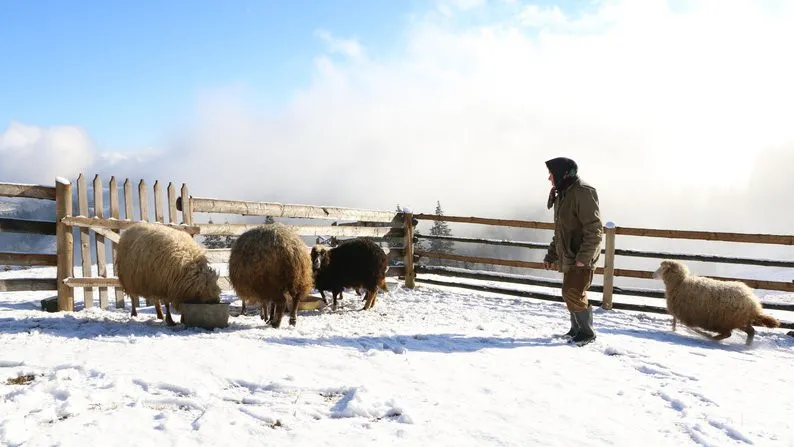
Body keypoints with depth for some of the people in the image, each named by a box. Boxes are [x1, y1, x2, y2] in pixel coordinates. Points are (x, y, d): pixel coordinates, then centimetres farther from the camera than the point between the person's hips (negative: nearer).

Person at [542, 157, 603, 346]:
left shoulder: (583, 192, -15)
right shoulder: (562, 194, 15)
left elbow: (595, 229, -21)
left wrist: (583, 257, -25)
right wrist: (551, 256, 19)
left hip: (582, 259, -9)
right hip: (568, 257, 9)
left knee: (573, 294, -9)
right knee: (570, 294, 13)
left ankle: (587, 332, 8)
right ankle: (576, 330, 27)